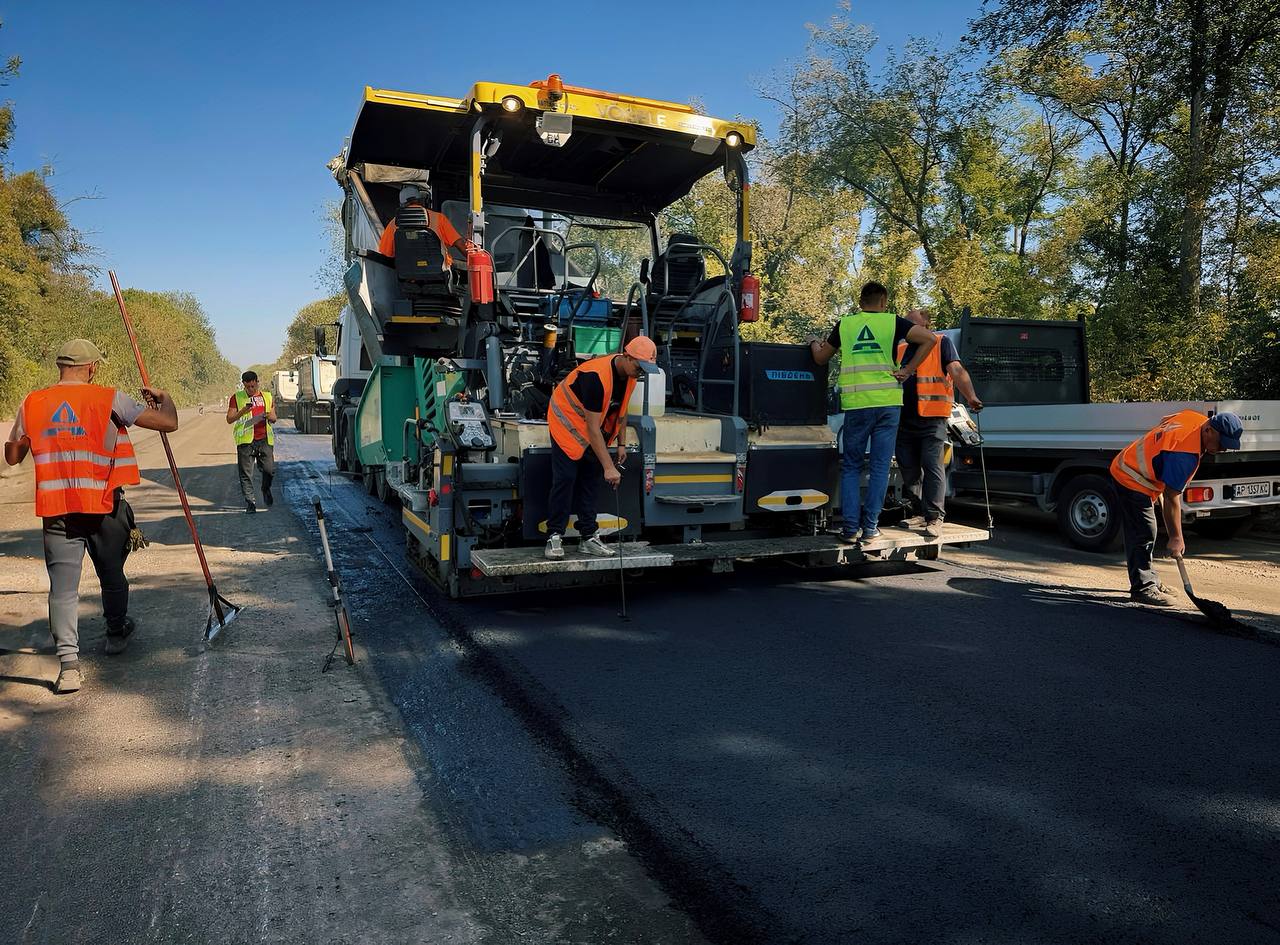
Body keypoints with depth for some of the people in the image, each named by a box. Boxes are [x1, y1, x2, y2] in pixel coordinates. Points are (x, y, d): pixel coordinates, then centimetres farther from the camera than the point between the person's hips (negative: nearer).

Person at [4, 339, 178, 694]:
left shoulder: (32, 404, 2)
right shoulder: (109, 399, -9)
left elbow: (12, 456, 13)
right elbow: (169, 423, -9)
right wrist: (163, 397, 11)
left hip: (56, 510, 1)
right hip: (104, 506, -1)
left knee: (63, 585, 1)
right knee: (112, 575, 19)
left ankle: (68, 661, -10)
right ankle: (116, 634, 38)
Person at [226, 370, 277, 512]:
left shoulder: (268, 397, 15)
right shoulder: (236, 398, 7)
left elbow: (274, 419, 20)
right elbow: (229, 419, 2)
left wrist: (269, 416, -4)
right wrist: (242, 411, -15)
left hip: (265, 439, 2)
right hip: (245, 440, -2)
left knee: (269, 469, -3)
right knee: (246, 473, -3)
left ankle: (266, 489, 27)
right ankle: (249, 501, 4)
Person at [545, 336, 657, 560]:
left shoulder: (629, 374, -10)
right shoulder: (597, 377, -35)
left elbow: (621, 408, 8)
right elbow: (592, 428, -34)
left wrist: (621, 443, 4)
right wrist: (608, 467, -36)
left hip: (594, 428, 8)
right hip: (567, 421, -8)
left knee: (591, 480, 6)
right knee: (565, 479, -12)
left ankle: (588, 537, 9)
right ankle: (554, 537, -5)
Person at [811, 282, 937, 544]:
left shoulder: (844, 325, 9)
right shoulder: (893, 322, 5)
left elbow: (821, 358, 20)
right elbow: (929, 339, -5)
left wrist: (814, 343, 40)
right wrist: (907, 370, -2)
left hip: (855, 405, 1)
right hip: (887, 403, -1)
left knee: (851, 467, 10)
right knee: (880, 466, 6)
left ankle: (851, 526, 4)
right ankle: (869, 527, 5)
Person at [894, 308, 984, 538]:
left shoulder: (941, 343, 3)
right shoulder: (900, 350, 19)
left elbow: (957, 372, -9)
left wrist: (970, 397, -24)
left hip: (931, 420, -6)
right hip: (904, 420, 6)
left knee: (933, 468, -9)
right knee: (909, 471, 8)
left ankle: (935, 518, -9)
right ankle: (920, 514, 18)